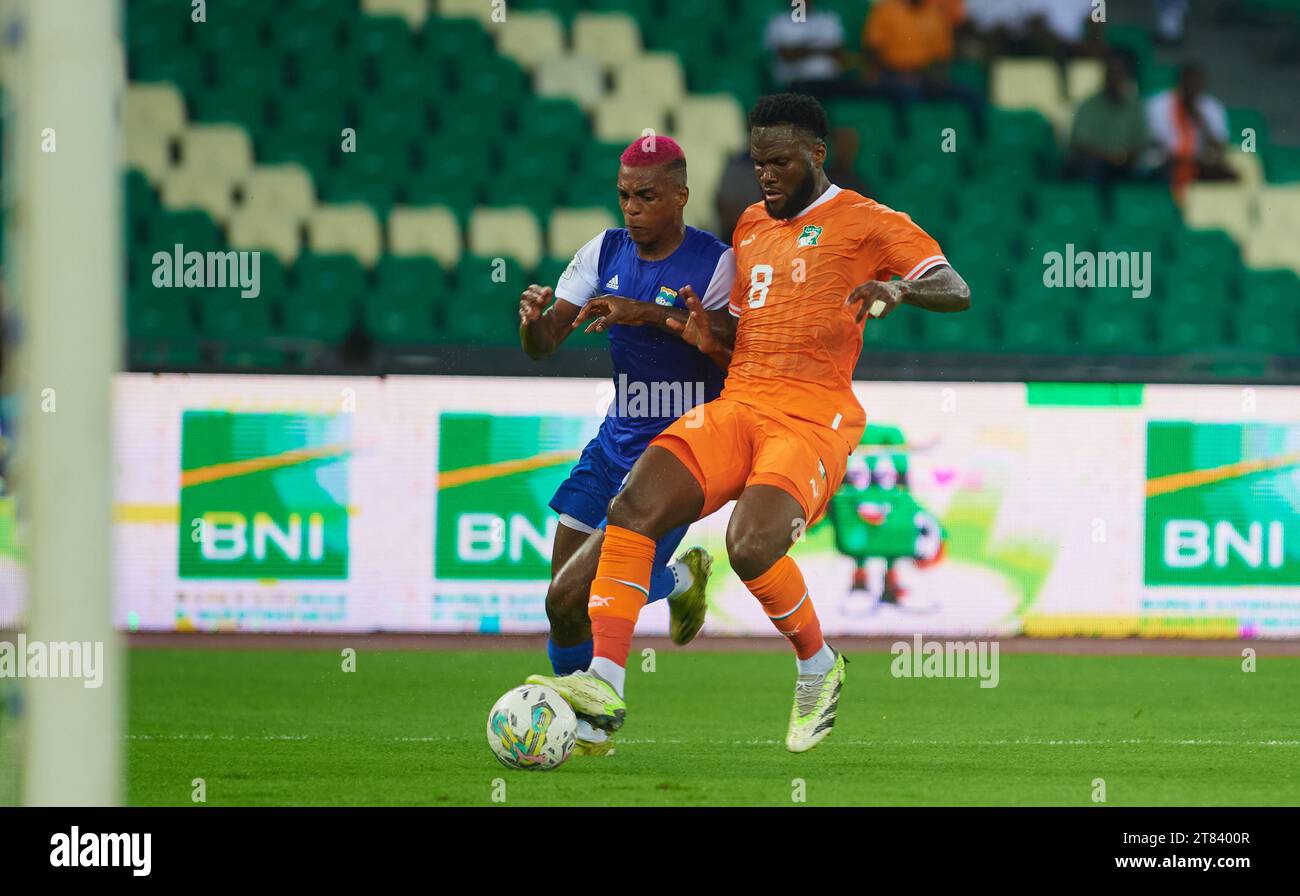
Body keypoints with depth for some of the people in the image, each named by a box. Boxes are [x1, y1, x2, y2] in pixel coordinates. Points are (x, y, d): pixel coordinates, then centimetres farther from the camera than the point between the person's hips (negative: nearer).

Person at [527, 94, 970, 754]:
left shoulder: (865, 223, 3)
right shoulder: (751, 226, 23)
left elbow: (956, 292, -6)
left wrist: (898, 287, -26)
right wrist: (705, 338, 8)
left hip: (813, 420, -6)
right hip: (738, 404, 6)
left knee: (752, 545, -30)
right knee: (633, 507, -20)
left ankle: (818, 667, -2)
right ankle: (603, 684, -23)